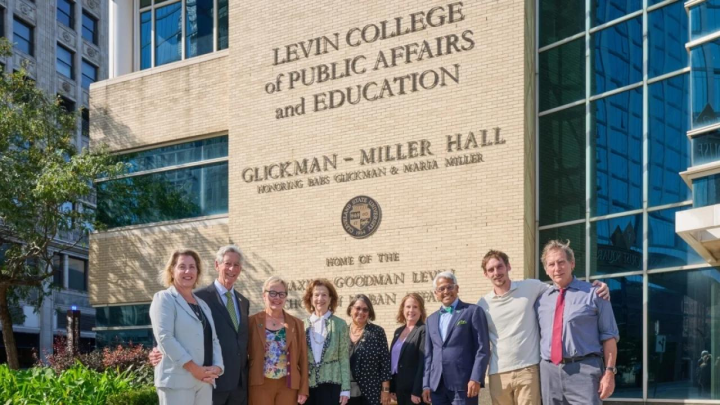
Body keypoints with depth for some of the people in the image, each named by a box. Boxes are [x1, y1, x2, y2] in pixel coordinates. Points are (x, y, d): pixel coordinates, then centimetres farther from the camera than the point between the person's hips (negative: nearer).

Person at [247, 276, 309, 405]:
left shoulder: (296, 324, 8)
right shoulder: (252, 322, 2)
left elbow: (302, 358, 7)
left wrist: (303, 389, 1)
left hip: (288, 385, 2)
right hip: (260, 385, -2)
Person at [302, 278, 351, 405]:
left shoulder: (339, 324, 2)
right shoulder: (304, 325, 7)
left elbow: (344, 359, 0)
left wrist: (345, 389, -6)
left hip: (331, 384, -2)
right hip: (308, 385, 2)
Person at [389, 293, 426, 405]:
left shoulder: (423, 331, -10)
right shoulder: (398, 331, 15)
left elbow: (423, 362, -15)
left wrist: (416, 392, -19)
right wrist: (391, 388, 11)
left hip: (415, 389, -8)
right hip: (400, 388, 8)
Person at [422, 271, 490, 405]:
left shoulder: (473, 311, 3)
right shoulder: (431, 319, 19)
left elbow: (483, 348, -4)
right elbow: (428, 355, 18)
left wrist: (476, 379, -13)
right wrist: (426, 384, 8)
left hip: (463, 384, -5)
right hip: (437, 386, 5)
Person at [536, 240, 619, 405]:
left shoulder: (593, 294, 3)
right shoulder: (540, 300, 14)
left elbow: (609, 336, 0)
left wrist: (609, 372, -8)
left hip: (584, 370, -4)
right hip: (549, 372, 4)